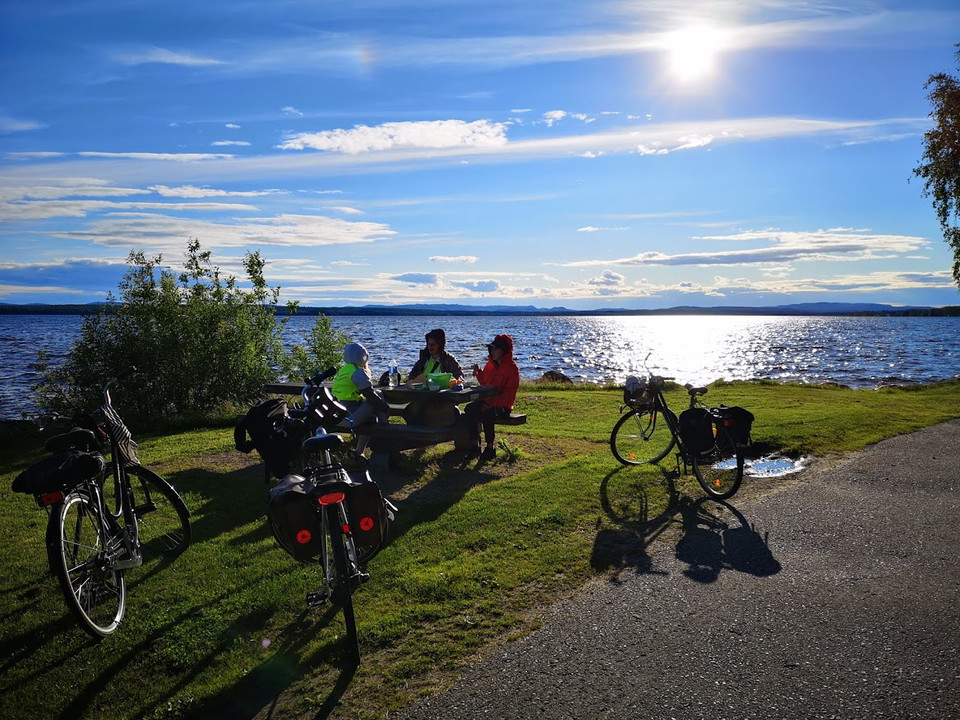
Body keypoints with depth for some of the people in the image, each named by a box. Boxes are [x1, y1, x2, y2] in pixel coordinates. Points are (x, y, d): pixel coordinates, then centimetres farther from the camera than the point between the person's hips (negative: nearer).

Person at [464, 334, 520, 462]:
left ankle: (490, 448, -18)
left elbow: (509, 395, -14)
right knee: (470, 409, -23)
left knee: (486, 414, -35)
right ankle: (474, 446, -22)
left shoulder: (512, 368, -8)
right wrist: (478, 372, 6)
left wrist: (492, 404, -23)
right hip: (488, 401, 6)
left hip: (503, 405, -6)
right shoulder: (490, 364, 13)